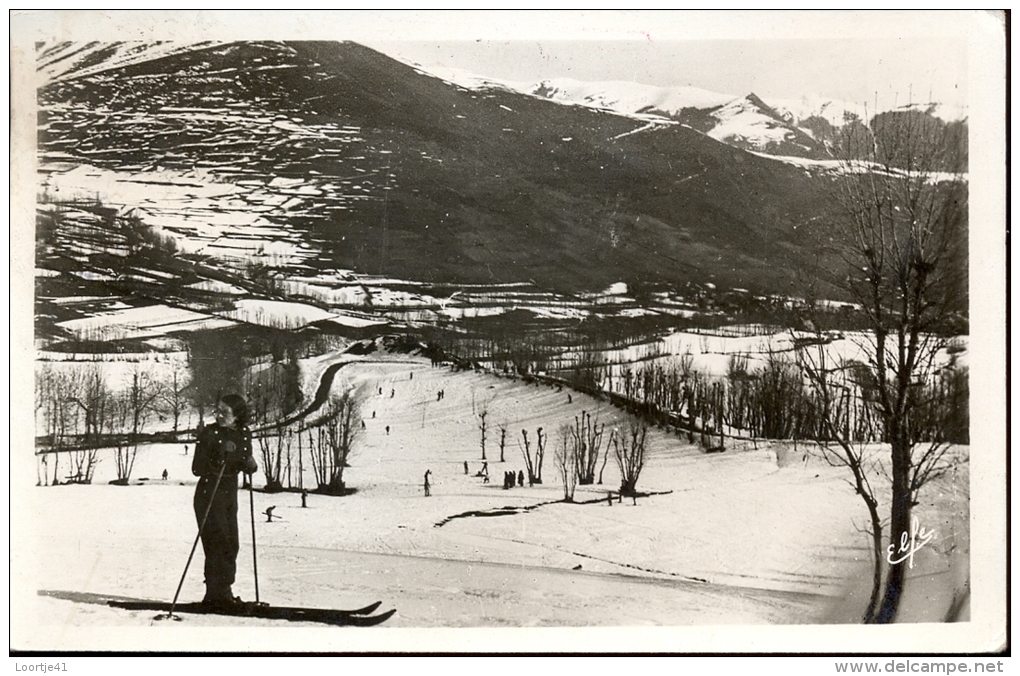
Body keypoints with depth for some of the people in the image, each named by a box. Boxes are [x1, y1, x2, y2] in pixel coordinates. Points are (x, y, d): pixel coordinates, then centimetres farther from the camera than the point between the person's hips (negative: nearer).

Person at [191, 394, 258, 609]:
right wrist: (219, 456, -25)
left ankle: (217, 594, 17)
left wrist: (251, 465, -10)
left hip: (230, 494, 6)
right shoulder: (209, 433, -11)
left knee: (231, 545, 7)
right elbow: (197, 469, -14)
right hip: (208, 494, -6)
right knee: (219, 543, -9)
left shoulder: (244, 434, 4)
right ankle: (219, 593, -2)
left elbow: (247, 467, 12)